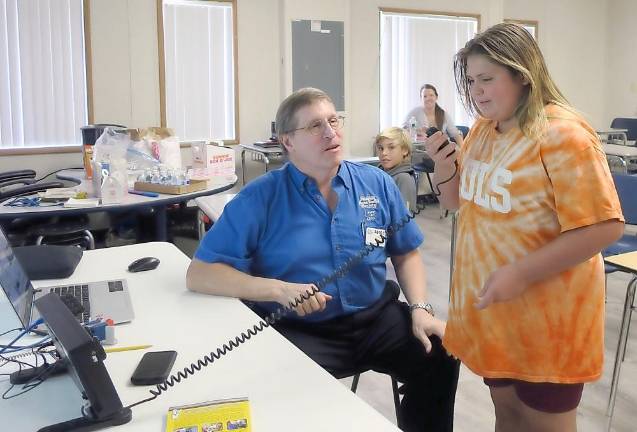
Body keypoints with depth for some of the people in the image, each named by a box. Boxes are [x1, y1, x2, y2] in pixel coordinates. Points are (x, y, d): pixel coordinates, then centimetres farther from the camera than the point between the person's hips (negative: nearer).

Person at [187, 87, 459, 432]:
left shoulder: (377, 184, 4)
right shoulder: (260, 198, -8)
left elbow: (406, 255, 14)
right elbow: (199, 274, -11)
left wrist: (419, 309, -3)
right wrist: (278, 290, -22)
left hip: (375, 319, 4)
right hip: (300, 331, -4)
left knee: (441, 356, -13)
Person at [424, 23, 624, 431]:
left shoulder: (562, 134, -19)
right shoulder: (482, 130, 5)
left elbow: (605, 227, -23)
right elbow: (460, 200, 16)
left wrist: (521, 274, -26)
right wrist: (445, 165, -5)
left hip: (545, 316, -7)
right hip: (491, 307, 7)